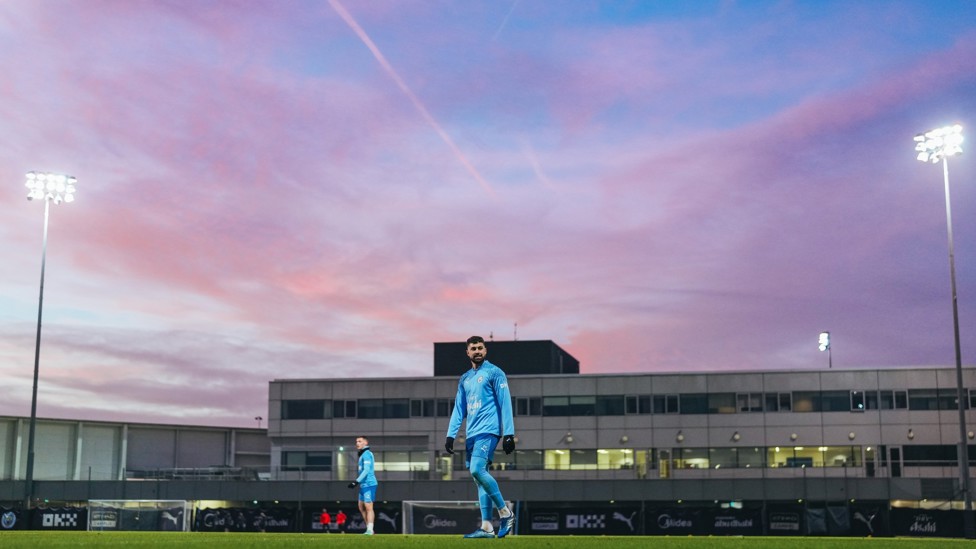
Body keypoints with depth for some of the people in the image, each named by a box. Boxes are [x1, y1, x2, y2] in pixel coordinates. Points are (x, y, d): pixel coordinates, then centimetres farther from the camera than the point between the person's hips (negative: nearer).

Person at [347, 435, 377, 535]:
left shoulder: (367, 454, -11)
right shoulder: (362, 455, 20)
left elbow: (366, 470, -20)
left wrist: (357, 481, -22)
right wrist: (357, 481, 22)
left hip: (369, 484, -10)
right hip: (363, 485, 10)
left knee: (368, 507, -10)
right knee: (361, 507, 12)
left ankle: (370, 530, -10)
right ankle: (368, 529, 17)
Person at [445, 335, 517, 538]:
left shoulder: (494, 373, -1)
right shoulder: (464, 379, 19)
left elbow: (505, 404, -6)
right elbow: (459, 409, 20)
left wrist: (509, 434, -12)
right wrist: (450, 435, 12)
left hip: (488, 430, -7)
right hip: (471, 434, 7)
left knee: (477, 469, -22)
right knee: (479, 476, 2)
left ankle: (505, 512, -10)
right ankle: (486, 527, 2)